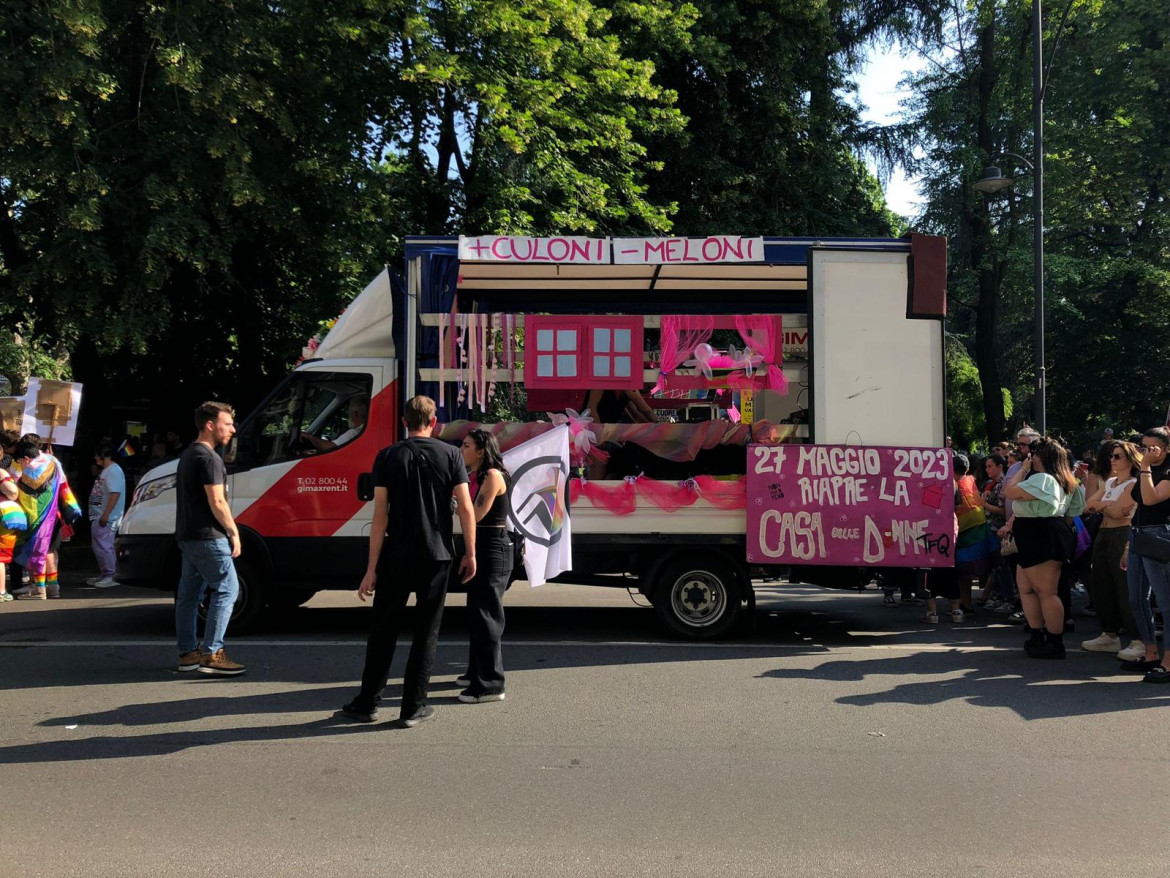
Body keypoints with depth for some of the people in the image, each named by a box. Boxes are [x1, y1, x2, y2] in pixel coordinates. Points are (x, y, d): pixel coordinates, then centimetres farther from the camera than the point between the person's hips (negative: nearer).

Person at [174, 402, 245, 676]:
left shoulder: (188, 455, 17)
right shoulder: (209, 458, -16)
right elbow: (217, 502, -20)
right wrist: (234, 532, -10)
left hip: (186, 535, 10)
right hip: (208, 537, -10)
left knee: (189, 593, 11)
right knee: (227, 589, -7)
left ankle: (188, 653, 17)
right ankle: (212, 654, -10)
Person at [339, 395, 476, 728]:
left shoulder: (387, 457, -1)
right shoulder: (451, 455, 0)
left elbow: (380, 516, -5)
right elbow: (465, 507, -5)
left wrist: (371, 568, -3)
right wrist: (470, 553, 5)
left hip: (396, 556, 0)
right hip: (437, 555, 0)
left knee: (383, 629, 12)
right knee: (426, 632, 8)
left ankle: (367, 703, 19)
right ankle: (413, 708, 11)